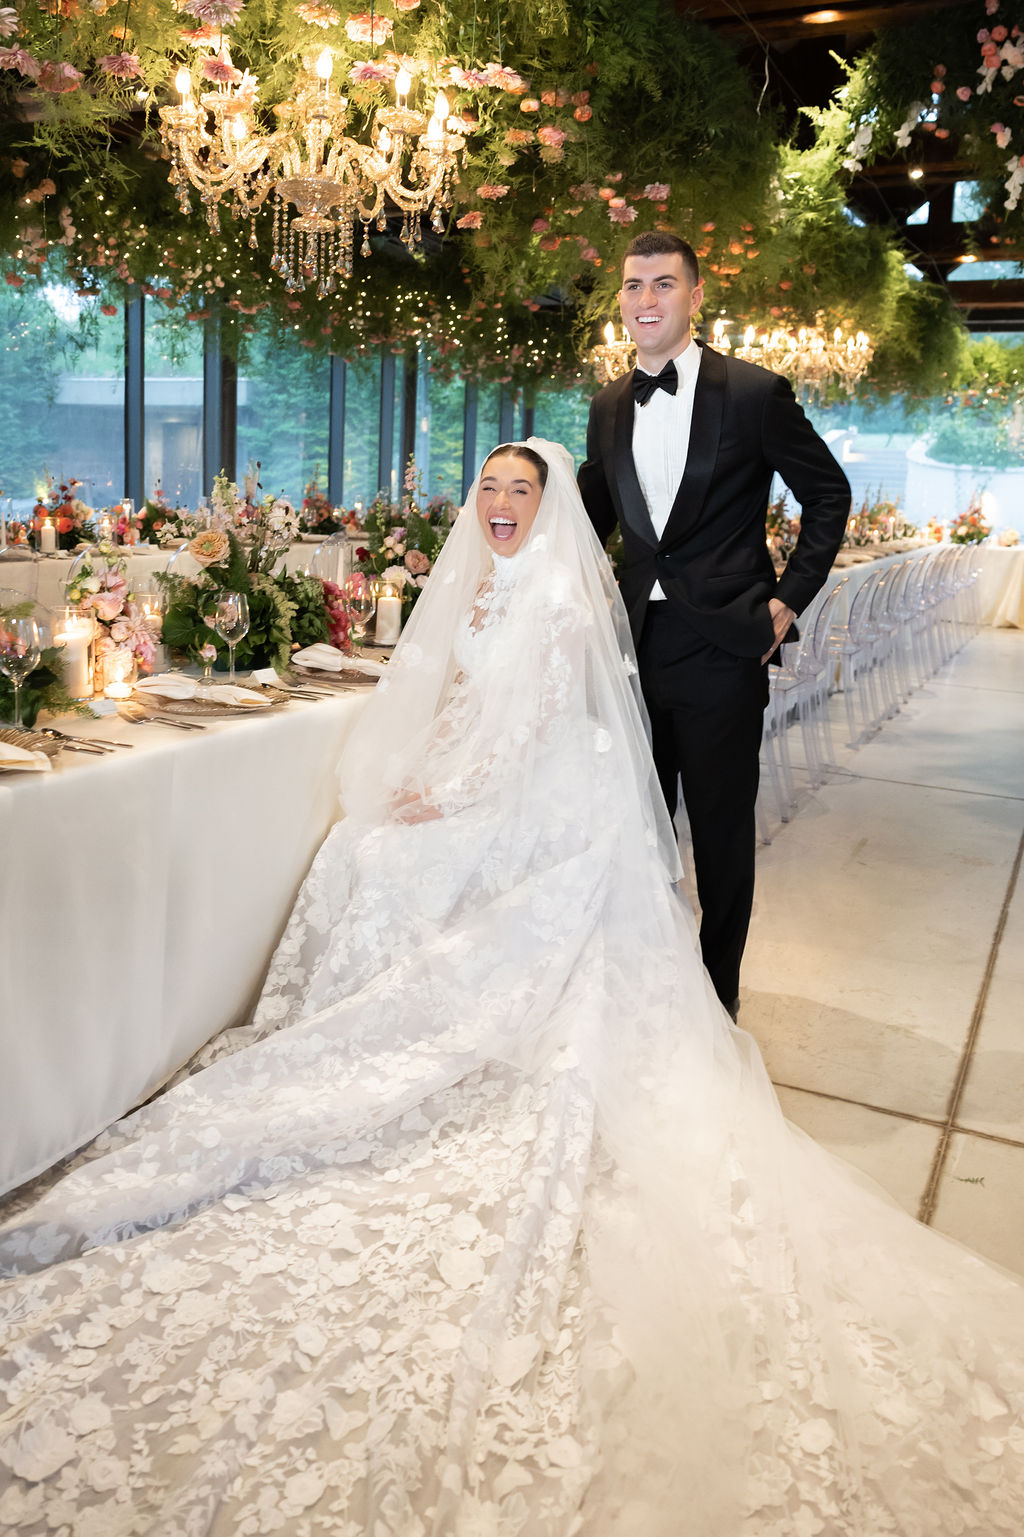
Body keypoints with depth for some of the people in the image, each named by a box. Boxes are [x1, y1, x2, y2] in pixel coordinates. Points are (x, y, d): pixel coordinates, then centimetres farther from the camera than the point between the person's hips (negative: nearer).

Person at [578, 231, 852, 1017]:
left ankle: (717, 996, 25)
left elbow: (829, 495, 2)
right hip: (637, 645, 5)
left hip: (722, 649, -4)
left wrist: (790, 599, -3)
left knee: (722, 833, 6)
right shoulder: (610, 406, 9)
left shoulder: (755, 392, -6)